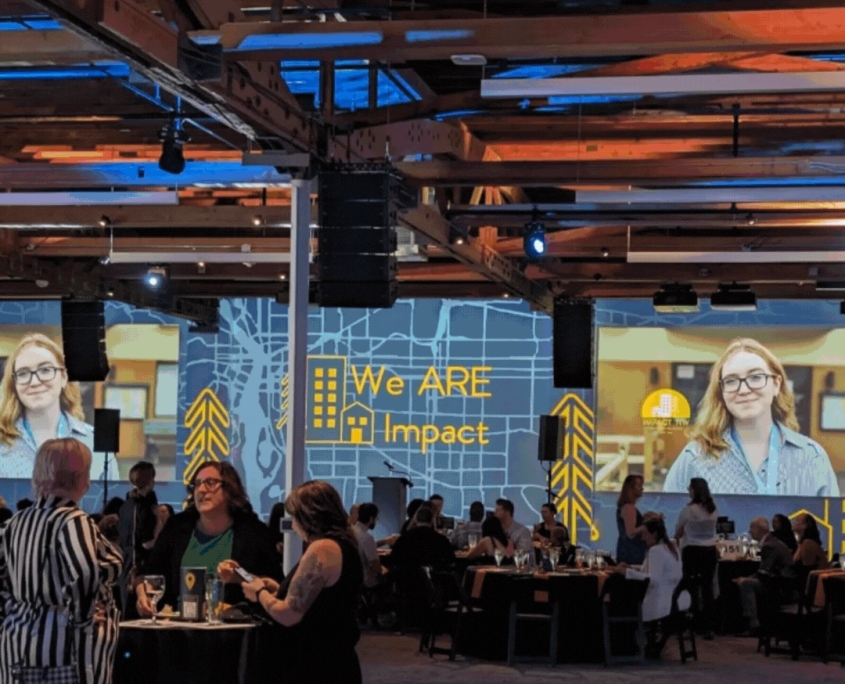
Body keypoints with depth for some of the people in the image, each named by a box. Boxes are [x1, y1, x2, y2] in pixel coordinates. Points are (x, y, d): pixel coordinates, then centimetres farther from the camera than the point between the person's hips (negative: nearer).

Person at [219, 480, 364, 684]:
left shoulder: (322, 549, -18)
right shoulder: (343, 545, 13)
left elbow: (288, 614, -18)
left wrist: (260, 592, -1)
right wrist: (278, 590, 16)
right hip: (332, 664, 10)